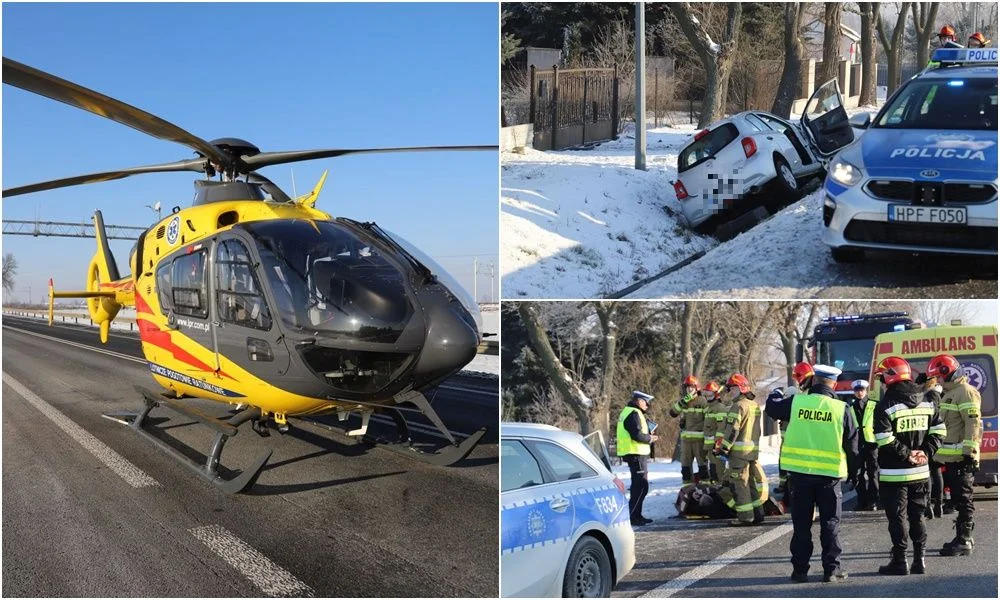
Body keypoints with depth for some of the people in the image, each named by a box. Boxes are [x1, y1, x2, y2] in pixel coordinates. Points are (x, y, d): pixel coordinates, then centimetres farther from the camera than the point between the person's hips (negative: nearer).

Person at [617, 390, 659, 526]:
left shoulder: (628, 411, 19)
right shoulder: (634, 413, -14)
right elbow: (637, 434, -24)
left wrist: (648, 436, 10)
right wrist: (650, 438, -8)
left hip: (634, 453, 11)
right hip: (637, 454, -11)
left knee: (638, 485, 18)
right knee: (641, 486, -10)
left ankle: (636, 515, 25)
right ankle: (633, 516, -10)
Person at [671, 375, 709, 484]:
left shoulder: (702, 401, -3)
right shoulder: (682, 401, 10)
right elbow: (673, 413, -3)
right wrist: (683, 402, -15)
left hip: (700, 438, -4)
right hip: (686, 438, 4)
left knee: (702, 462, 1)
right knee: (685, 463, 9)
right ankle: (687, 486, 17)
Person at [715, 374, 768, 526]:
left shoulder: (739, 406, -13)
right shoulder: (755, 406, 15)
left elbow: (732, 430, -19)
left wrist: (723, 448, -13)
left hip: (739, 450, -9)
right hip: (754, 450, 9)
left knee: (739, 484, -3)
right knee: (753, 482, 14)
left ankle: (745, 516, -3)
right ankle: (758, 513, 18)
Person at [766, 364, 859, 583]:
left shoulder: (796, 402, -5)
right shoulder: (842, 409, -6)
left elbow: (771, 408, 15)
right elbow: (852, 445, 0)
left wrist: (775, 395, 37)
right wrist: (851, 469, 16)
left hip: (799, 472, 1)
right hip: (830, 474, -1)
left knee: (801, 523, 9)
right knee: (830, 523, 9)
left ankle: (800, 569, 12)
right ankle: (832, 569, 10)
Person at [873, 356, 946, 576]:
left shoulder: (885, 405, -13)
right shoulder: (926, 401, 8)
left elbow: (885, 440, -21)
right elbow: (938, 430, 7)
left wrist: (906, 454, -11)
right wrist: (925, 452, 1)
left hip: (893, 474, -6)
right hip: (920, 472, 6)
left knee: (897, 519, 1)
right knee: (917, 517, 15)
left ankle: (900, 562, 5)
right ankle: (919, 560, 17)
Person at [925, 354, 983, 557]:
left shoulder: (966, 392, -13)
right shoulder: (949, 393, 19)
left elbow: (973, 424, -20)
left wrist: (969, 452, -24)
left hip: (962, 458, -10)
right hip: (951, 457, 10)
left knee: (963, 499, -6)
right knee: (958, 499, 15)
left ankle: (964, 542, -3)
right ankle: (963, 538, 23)